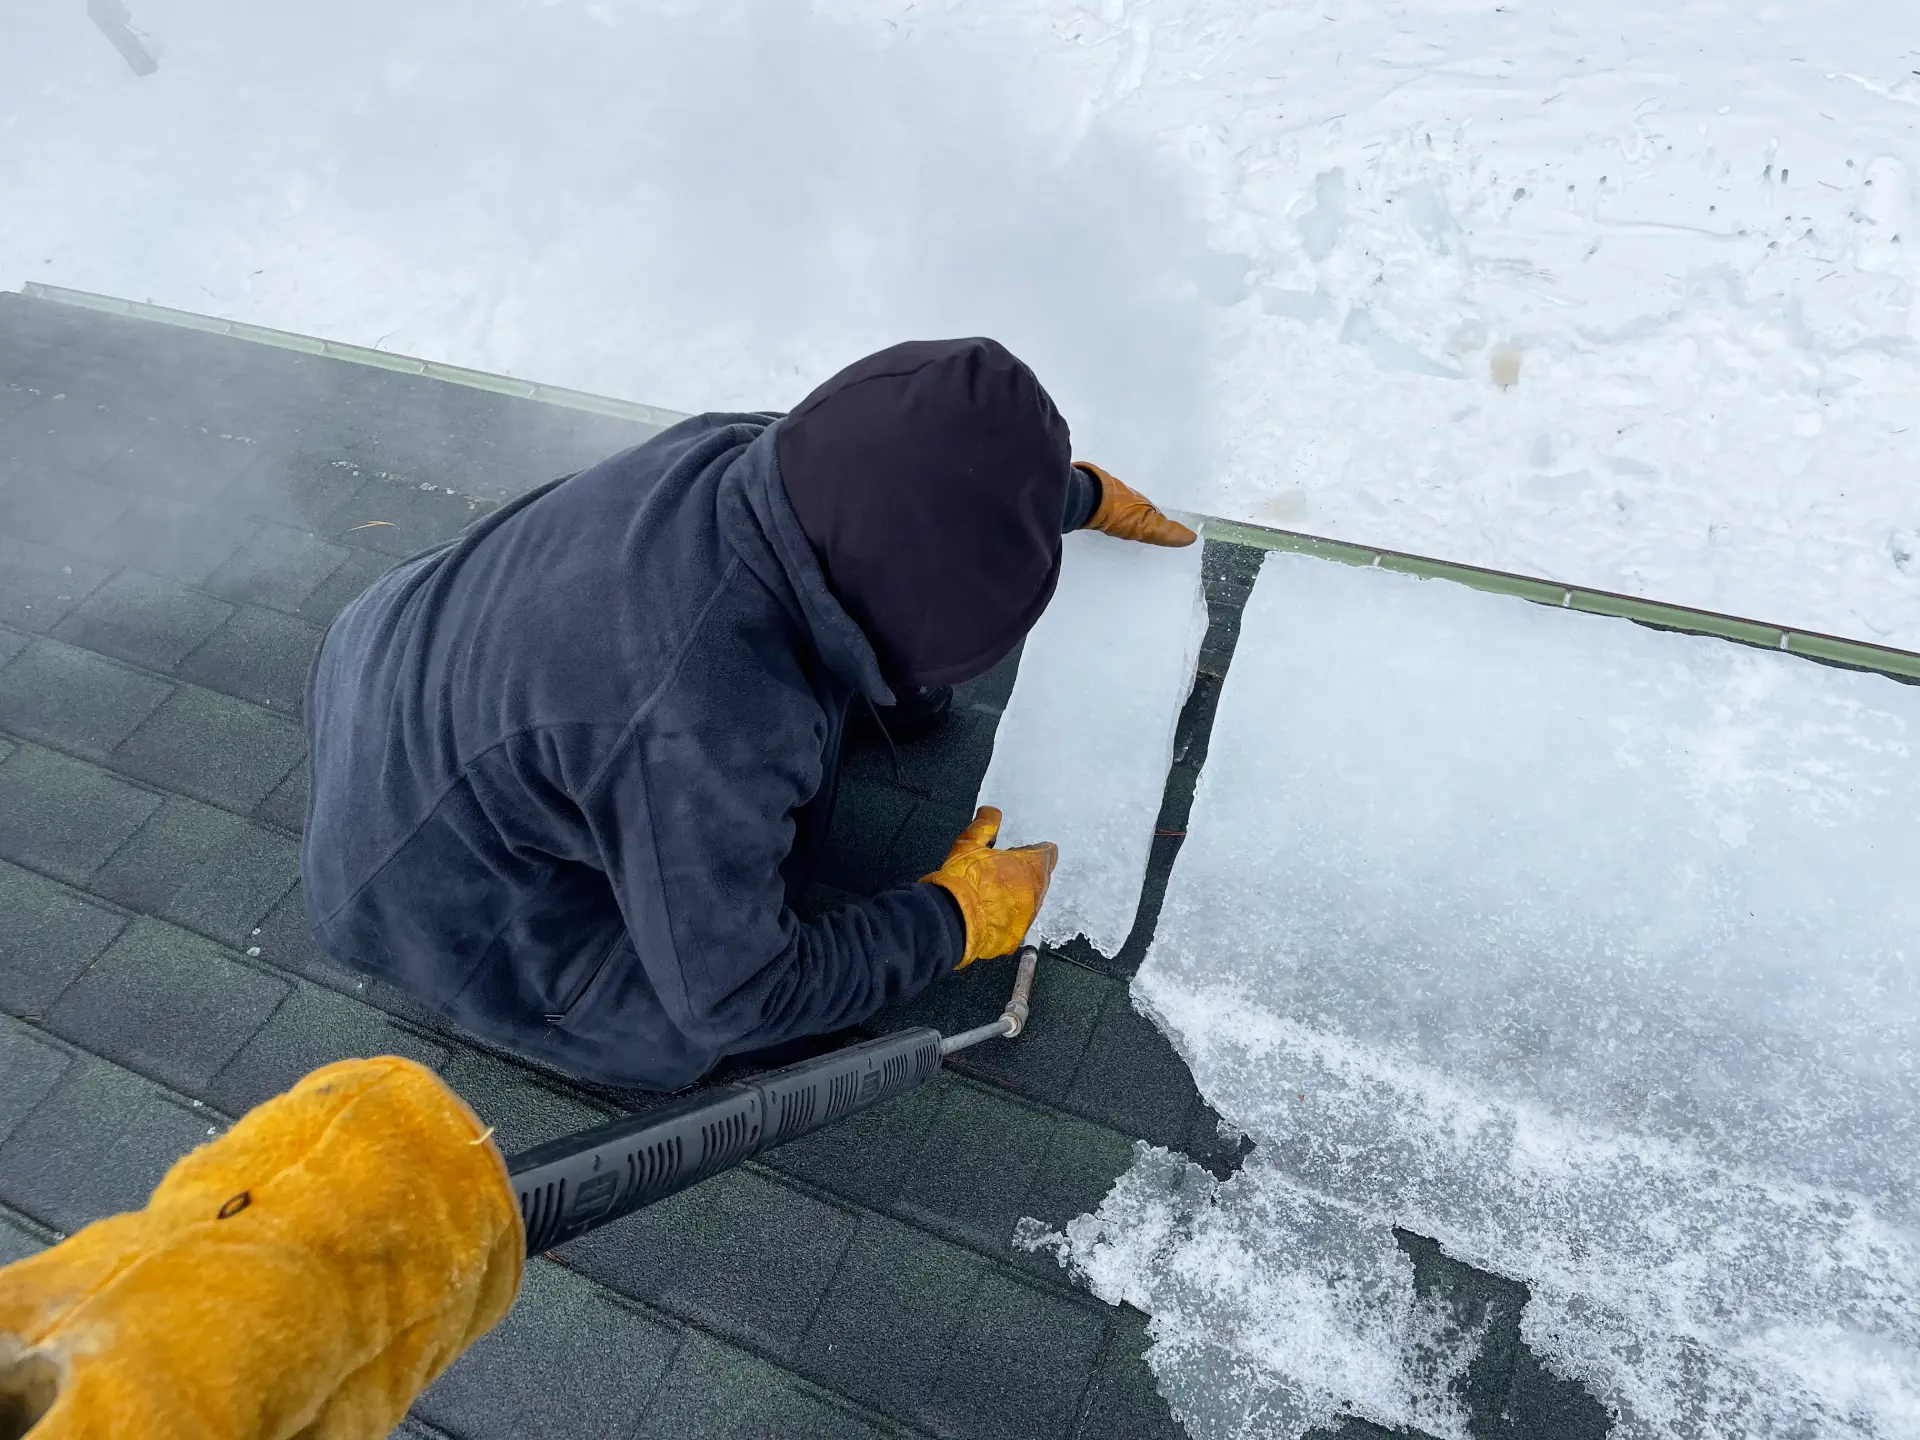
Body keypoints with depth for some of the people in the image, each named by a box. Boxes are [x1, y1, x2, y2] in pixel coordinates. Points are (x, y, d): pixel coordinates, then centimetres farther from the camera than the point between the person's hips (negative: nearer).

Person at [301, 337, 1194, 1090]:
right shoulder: (709, 734, -40)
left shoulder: (744, 450, -21)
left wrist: (1083, 493, 17)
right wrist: (954, 920, -14)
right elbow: (731, 1002, -24)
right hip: (426, 885, -6)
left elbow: (915, 479, 1)